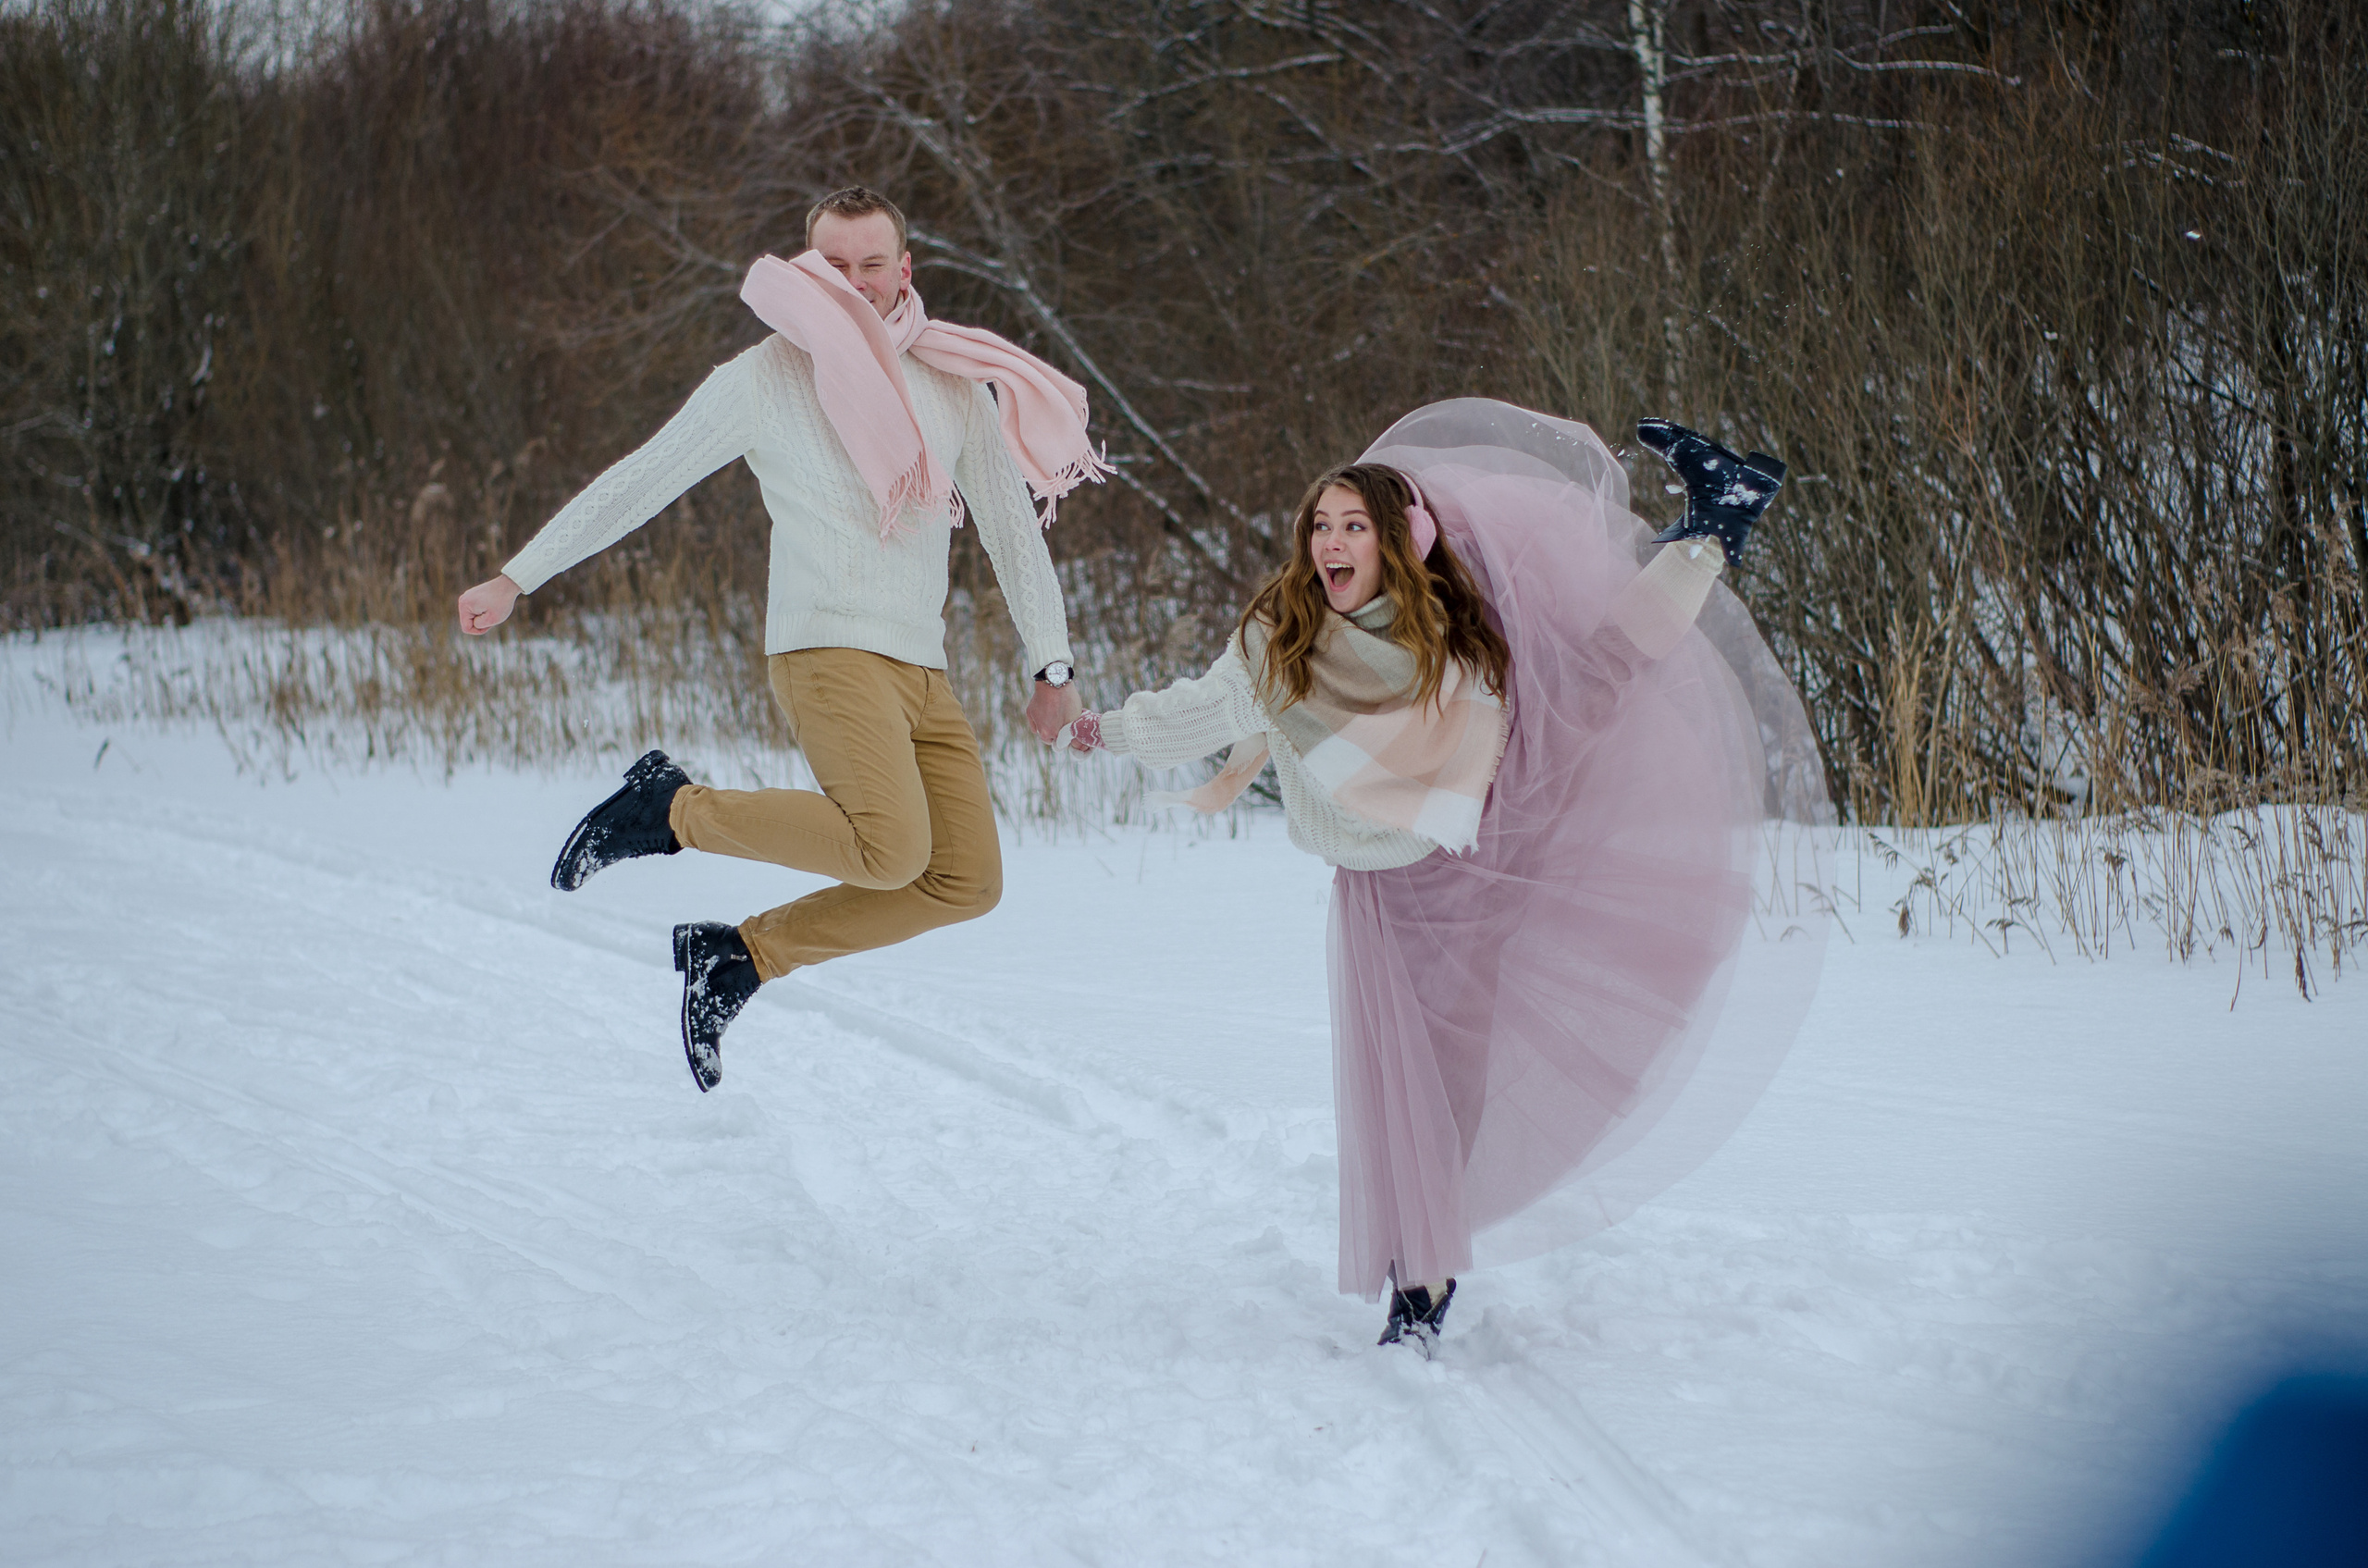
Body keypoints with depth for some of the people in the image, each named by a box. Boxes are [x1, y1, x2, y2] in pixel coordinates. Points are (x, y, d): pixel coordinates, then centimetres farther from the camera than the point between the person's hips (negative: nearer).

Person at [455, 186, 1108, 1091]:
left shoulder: (955, 383, 14)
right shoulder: (766, 379, 2)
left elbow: (1012, 526, 19)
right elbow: (638, 484, 6)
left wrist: (1052, 666, 15)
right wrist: (516, 579, 7)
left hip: (923, 670, 6)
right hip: (828, 651, -6)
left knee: (966, 885, -7)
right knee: (891, 850, -27)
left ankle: (740, 957, 5)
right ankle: (671, 810, -7)